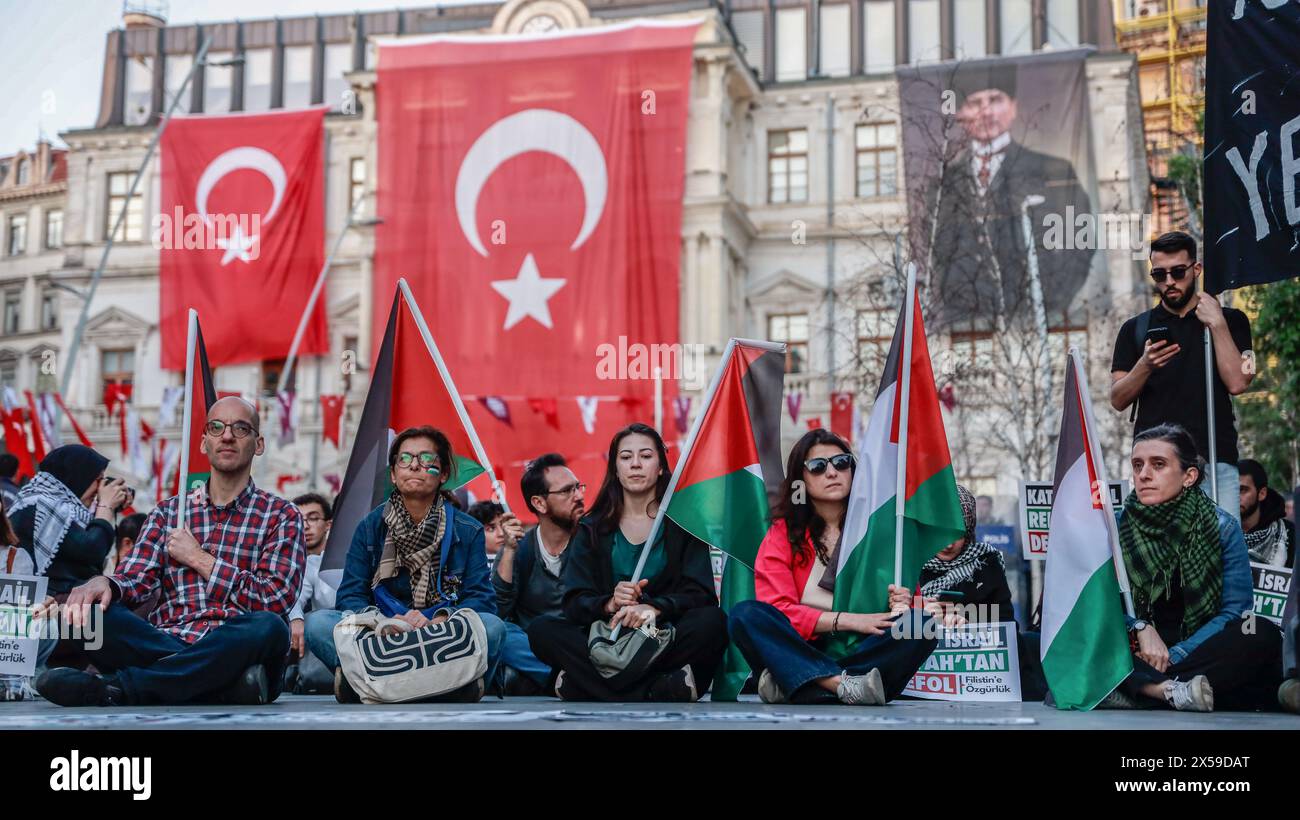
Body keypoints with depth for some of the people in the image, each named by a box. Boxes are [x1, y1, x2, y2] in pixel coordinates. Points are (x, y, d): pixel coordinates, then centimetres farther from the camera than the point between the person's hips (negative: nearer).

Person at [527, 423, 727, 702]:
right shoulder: (593, 529, 12)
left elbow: (701, 594, -4)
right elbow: (574, 602, 2)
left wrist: (654, 608, -24)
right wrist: (610, 604, -21)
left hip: (664, 642, -1)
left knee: (713, 622, -31)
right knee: (541, 629, -24)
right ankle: (657, 691, -32)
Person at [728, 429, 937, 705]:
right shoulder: (782, 532, 5)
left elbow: (907, 593, 10)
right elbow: (778, 610, -7)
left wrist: (900, 602, -15)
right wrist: (845, 620, -18)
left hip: (864, 650, 1)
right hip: (802, 653, -1)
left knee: (922, 624, -26)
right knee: (745, 615, -26)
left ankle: (789, 683, -30)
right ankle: (844, 685, -41)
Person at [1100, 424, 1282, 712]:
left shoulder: (1223, 527, -3)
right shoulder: (1115, 527, 0)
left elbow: (1235, 610, -8)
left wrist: (1176, 655, -20)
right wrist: (1140, 629, -20)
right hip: (1139, 655, 1)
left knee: (1262, 635, -30)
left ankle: (1139, 691, -33)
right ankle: (1172, 690, -40)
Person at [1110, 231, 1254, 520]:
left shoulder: (1230, 320, 13)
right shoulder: (1135, 328, 15)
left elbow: (1237, 383, -1)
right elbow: (1118, 399, 8)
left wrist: (1216, 324, -4)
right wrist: (1145, 365, -10)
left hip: (1215, 462, 0)